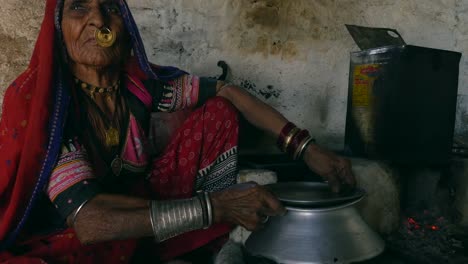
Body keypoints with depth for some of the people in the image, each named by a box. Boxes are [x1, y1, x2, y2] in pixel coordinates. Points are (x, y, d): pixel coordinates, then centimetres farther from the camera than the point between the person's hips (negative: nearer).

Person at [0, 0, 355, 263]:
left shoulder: (138, 79, -10)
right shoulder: (33, 97, -23)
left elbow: (227, 92, -5)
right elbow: (89, 221, -32)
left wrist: (306, 147, -15)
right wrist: (214, 206, -35)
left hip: (139, 211, 5)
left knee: (217, 113, -6)